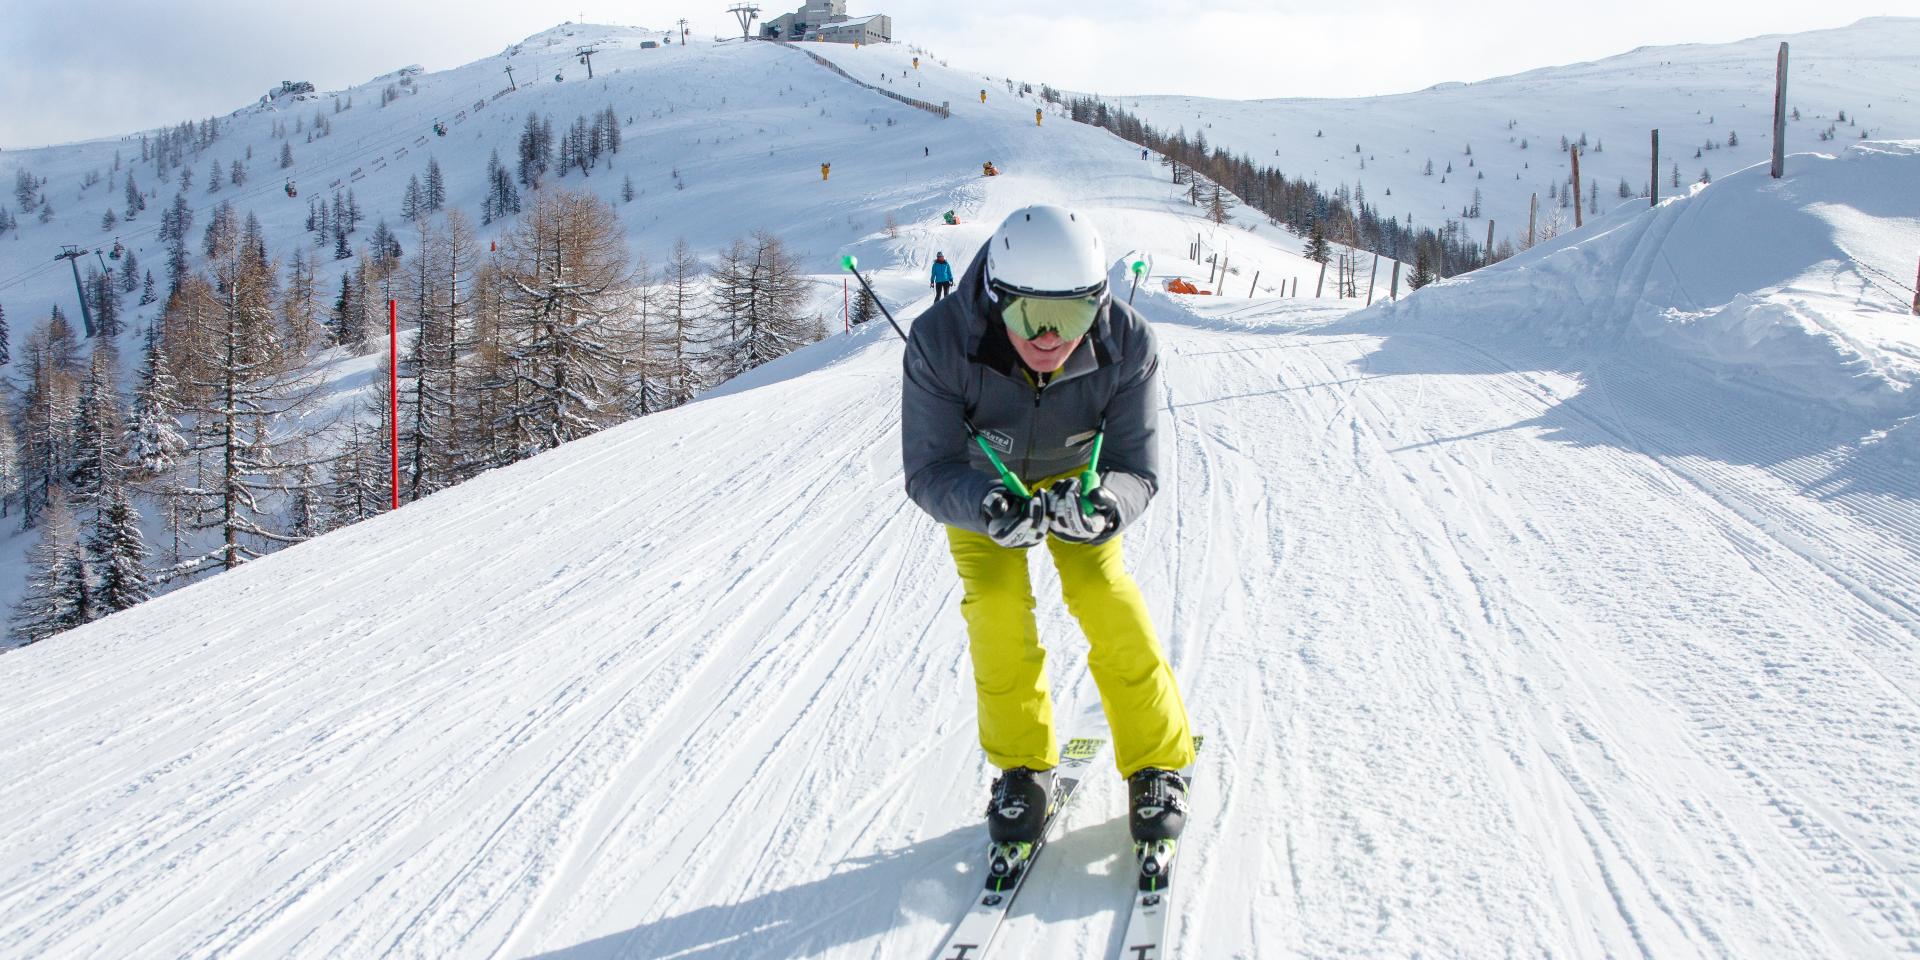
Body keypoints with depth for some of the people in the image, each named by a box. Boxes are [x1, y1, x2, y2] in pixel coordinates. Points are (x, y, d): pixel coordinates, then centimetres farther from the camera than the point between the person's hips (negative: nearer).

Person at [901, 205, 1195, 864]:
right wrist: (986, 505, -57)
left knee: (1104, 595, -13)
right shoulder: (941, 343, -38)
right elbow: (929, 471, -34)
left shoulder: (1126, 346, -34)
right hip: (979, 476, 0)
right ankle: (1022, 765, 8)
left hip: (1075, 473, 0)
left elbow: (1137, 471, -30)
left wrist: (1101, 505, -54)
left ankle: (1156, 764, 4)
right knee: (996, 604, -13)